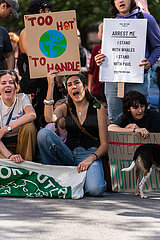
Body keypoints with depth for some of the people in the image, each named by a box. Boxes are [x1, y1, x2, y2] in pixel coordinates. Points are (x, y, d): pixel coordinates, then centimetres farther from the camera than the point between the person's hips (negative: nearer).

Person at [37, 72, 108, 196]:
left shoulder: (98, 108, 3)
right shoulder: (66, 108, 11)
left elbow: (104, 144, 0)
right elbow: (50, 118, -15)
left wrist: (91, 158, -20)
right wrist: (51, 86, -16)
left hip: (90, 154, -3)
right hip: (69, 155, 3)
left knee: (95, 189, -35)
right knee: (44, 133, -24)